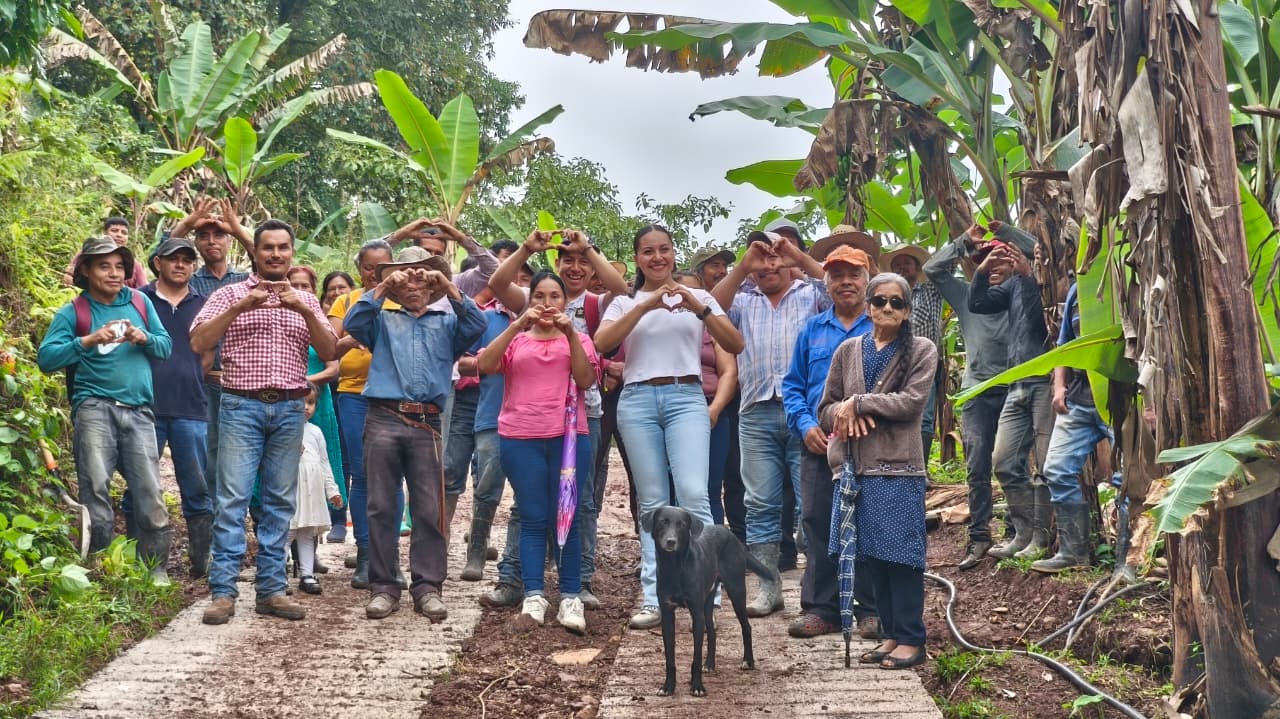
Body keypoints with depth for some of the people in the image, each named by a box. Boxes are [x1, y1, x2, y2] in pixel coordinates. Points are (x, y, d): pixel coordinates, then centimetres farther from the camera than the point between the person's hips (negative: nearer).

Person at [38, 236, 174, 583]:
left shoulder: (141, 302, 13)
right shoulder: (72, 312, 4)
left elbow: (166, 345, 14)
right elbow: (46, 357, -6)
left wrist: (144, 338, -8)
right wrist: (88, 341, -18)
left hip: (139, 411, 2)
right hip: (95, 408, -2)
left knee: (149, 493, 1)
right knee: (96, 491, -7)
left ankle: (156, 568, 11)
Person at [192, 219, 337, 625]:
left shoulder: (305, 300, 14)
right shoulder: (230, 294, 5)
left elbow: (329, 352, 3)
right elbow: (199, 343, -7)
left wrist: (305, 311, -11)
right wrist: (240, 307, -16)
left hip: (289, 410, 3)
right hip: (242, 407, -3)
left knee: (280, 502, 5)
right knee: (232, 499, -7)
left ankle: (271, 589, 9)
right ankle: (223, 592, -6)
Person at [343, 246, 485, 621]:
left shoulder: (447, 323, 18)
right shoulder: (383, 320, 19)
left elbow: (477, 326, 0)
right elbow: (353, 324, 0)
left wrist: (449, 289, -8)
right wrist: (381, 289, -5)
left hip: (428, 424, 0)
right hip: (383, 420, 0)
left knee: (429, 510, -1)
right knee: (381, 507, 1)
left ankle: (428, 586, 5)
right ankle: (383, 586, 7)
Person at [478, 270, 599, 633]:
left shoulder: (577, 338, 16)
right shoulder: (515, 339, 15)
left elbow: (586, 379, -2)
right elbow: (484, 365, -5)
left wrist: (571, 334, -9)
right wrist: (518, 326, -12)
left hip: (568, 436, 0)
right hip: (521, 438, 0)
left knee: (566, 518, -3)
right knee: (532, 518, -1)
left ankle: (570, 599, -2)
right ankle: (533, 597, -2)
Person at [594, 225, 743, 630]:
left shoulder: (698, 296, 13)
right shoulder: (624, 302, 13)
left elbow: (736, 346, 2)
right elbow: (601, 343, -7)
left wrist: (700, 309, -11)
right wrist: (646, 305, -13)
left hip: (686, 397, -1)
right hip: (638, 400, 1)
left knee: (693, 494, -17)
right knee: (653, 503, 1)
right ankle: (654, 599, 4)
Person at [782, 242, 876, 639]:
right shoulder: (812, 329, 14)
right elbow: (792, 385, 13)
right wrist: (805, 425, -4)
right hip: (818, 444, 4)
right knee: (817, 527, 5)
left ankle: (873, 609, 11)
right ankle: (820, 608, 13)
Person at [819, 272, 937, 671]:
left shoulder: (921, 350, 2)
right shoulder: (849, 350, 13)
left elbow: (912, 402, -11)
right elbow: (826, 409, 12)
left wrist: (857, 403, -10)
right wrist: (848, 415, -10)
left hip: (898, 466, -4)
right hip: (857, 465, 4)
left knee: (901, 552, -4)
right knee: (871, 554, 8)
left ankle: (910, 639, 4)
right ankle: (891, 634, 18)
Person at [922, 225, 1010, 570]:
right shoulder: (966, 294, 12)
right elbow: (933, 269, 9)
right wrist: (965, 242, 5)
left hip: (1013, 388, -1)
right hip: (977, 392, 1)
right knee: (977, 467, -1)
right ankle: (979, 536, 2)